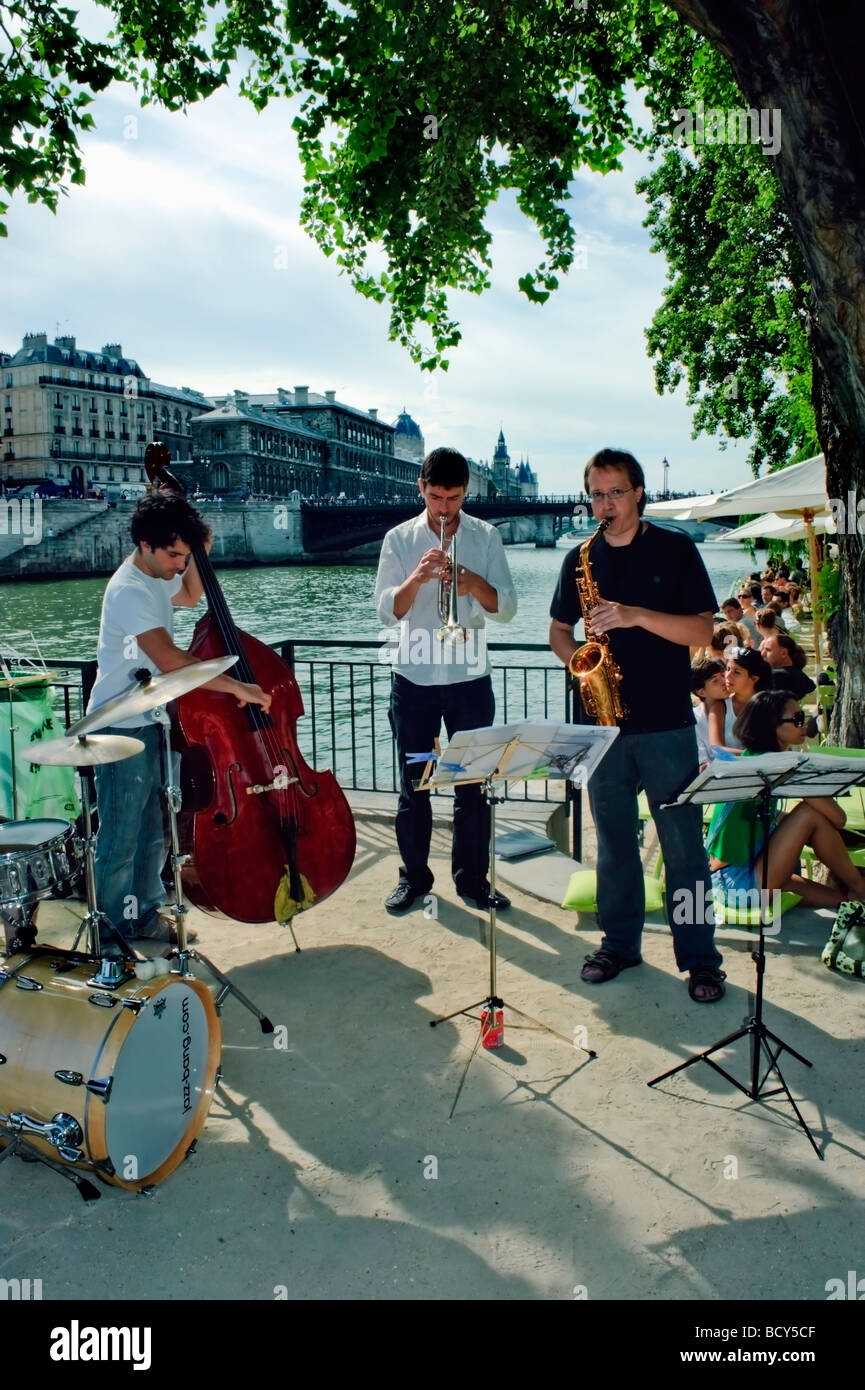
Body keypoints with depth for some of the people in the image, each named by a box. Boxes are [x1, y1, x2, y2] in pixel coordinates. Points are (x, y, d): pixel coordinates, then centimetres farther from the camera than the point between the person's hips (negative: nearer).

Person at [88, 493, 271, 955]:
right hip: (120, 729, -9)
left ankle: (145, 916, 32)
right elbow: (169, 658, -34)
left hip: (151, 722, 9)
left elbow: (190, 596, 29)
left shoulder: (158, 577, 6)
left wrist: (199, 553, 10)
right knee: (120, 839, 1)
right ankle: (112, 934, 15)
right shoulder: (129, 591, -23)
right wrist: (237, 687, -32)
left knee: (154, 832, 17)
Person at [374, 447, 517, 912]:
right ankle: (413, 875, 21)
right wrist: (417, 577, -23)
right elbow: (386, 610, -6)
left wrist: (474, 583, -21)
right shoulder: (399, 539, 2)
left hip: (470, 681, 0)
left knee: (474, 785, 6)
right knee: (412, 784, 8)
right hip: (413, 681, 0)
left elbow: (506, 608, -2)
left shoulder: (486, 536, 3)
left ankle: (472, 878, 19)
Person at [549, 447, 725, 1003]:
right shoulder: (581, 557, 9)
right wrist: (578, 658, -6)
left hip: (667, 722, -3)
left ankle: (700, 956, 13)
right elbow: (559, 630, 16)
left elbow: (702, 631, -7)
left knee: (683, 843, 1)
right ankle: (619, 943, 25)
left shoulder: (676, 550, 0)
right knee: (614, 841, 11)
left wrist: (636, 615, -20)